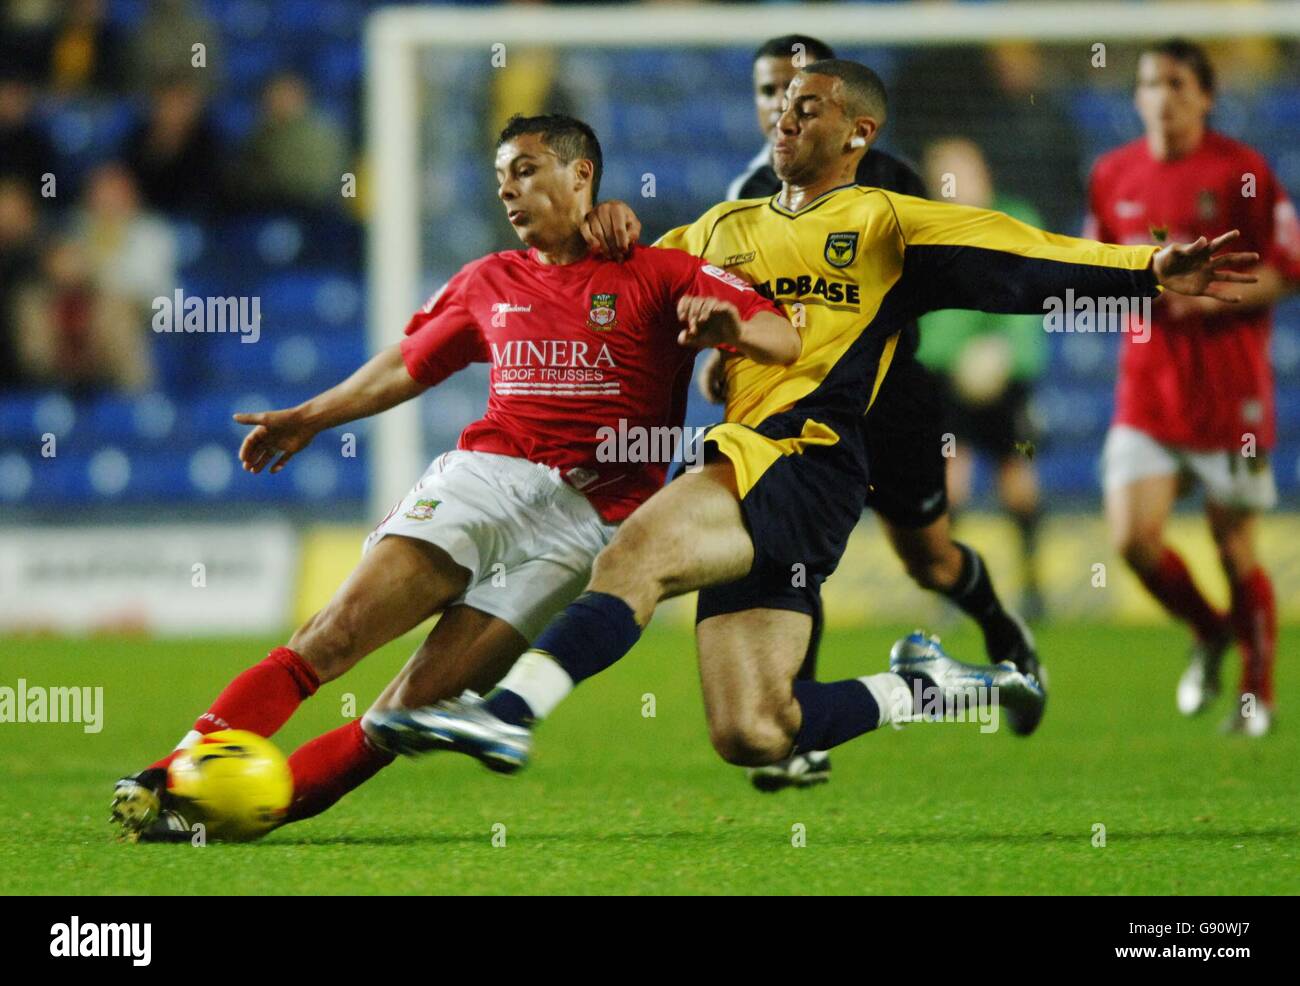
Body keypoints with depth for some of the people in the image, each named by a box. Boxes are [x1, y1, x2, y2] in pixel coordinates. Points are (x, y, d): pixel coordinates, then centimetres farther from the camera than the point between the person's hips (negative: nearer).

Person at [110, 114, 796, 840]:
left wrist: (727, 326, -25)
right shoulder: (489, 284, 20)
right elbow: (409, 365, 34)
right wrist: (308, 419, 34)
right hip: (483, 476, 3)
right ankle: (167, 780, -21)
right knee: (339, 631, -18)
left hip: (585, 523, -3)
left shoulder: (658, 276, 5)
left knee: (418, 704, -15)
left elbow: (784, 340, -4)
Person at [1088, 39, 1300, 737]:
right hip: (1145, 386, 3)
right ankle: (1208, 634, 18)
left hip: (1229, 389, -3)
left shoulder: (1241, 171, -5)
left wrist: (1214, 294, -19)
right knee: (1131, 537, -10)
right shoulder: (1113, 175, 7)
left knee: (1235, 548, 2)